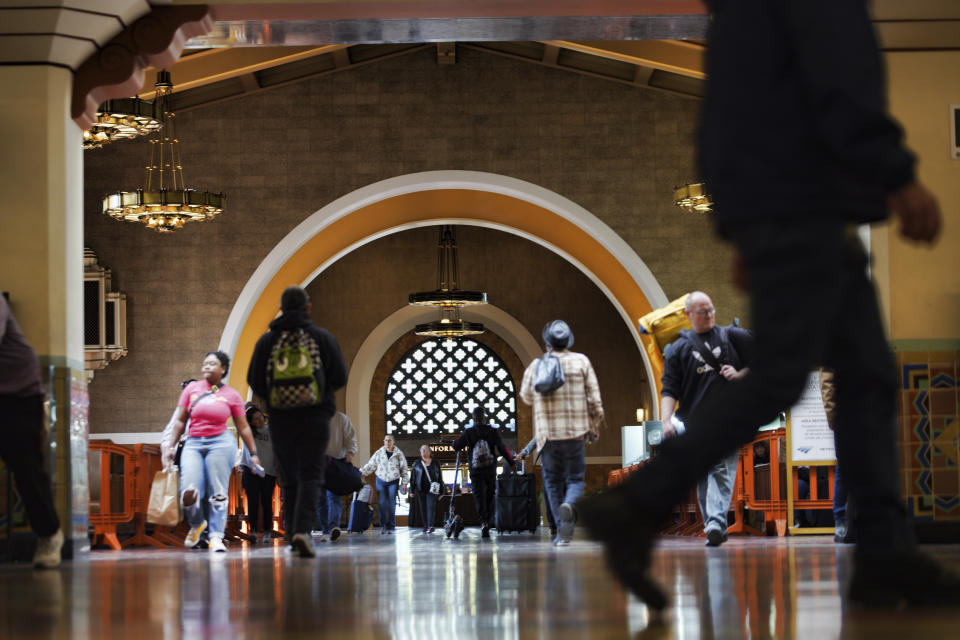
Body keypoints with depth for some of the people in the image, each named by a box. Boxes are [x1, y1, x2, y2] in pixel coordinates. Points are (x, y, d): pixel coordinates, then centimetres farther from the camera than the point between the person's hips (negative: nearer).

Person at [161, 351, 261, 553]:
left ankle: (216, 537, 1)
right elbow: (179, 420, 13)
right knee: (189, 493, -12)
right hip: (193, 444, 1)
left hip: (220, 443, -1)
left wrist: (253, 453, 10)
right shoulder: (192, 389, 9)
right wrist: (170, 447, 8)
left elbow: (243, 428, 11)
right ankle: (197, 524, 16)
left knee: (218, 493, -6)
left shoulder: (231, 395, 6)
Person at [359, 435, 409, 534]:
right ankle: (383, 525, 2)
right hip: (381, 480, 1)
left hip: (393, 481, -1)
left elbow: (404, 469, 5)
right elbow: (370, 465, 8)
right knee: (382, 504, -4)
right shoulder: (379, 453, 5)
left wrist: (404, 482, 1)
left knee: (392, 504, -3)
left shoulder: (399, 454, 2)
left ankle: (391, 526, 4)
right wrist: (361, 472, -2)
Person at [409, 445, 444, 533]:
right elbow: (412, 478, 10)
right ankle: (425, 526, 8)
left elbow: (440, 477, 11)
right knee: (423, 508, 2)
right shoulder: (416, 464, 10)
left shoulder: (436, 463, 9)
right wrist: (412, 491, 5)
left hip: (432, 489, -2)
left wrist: (441, 491, 8)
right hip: (420, 490, 2)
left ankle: (430, 526, -24)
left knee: (430, 506, -14)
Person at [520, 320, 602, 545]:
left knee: (553, 481, 11)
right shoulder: (581, 361, 0)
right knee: (576, 478, 8)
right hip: (575, 432, -1)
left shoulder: (536, 365, 2)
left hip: (547, 433, 1)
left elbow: (526, 395, 12)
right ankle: (568, 505, -25)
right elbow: (594, 396, 0)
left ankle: (562, 531, 6)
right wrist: (595, 425, 11)